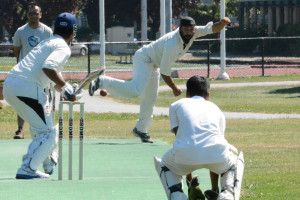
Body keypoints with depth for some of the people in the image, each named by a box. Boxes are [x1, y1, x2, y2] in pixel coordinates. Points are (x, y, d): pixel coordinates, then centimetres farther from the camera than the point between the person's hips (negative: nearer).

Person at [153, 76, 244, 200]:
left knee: (163, 164, 34)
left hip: (186, 156, -1)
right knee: (235, 159, 37)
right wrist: (214, 189, 40)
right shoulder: (215, 108, 32)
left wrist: (189, 177, 34)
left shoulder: (176, 105, 28)